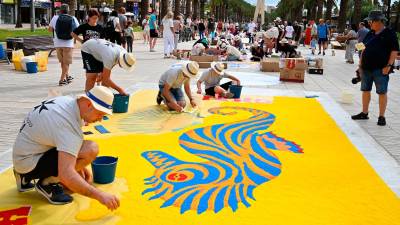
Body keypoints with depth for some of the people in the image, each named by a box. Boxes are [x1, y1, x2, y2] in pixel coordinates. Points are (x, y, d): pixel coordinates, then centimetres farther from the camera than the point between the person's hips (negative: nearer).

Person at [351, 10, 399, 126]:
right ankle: (364, 113, 22)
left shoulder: (389, 33, -6)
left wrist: (389, 65, -16)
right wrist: (361, 64, 10)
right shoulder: (370, 34, 11)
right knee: (365, 90, 11)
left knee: (382, 92, 0)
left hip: (381, 69, -6)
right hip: (367, 68, 6)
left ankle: (381, 116, 7)